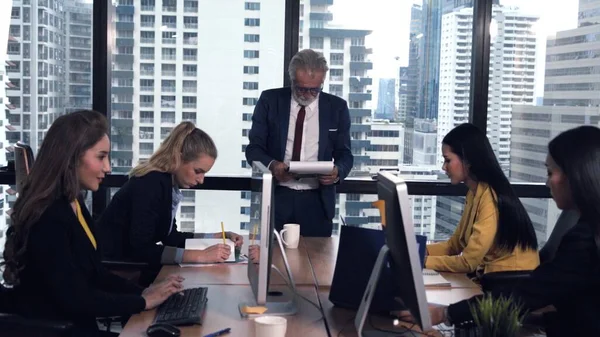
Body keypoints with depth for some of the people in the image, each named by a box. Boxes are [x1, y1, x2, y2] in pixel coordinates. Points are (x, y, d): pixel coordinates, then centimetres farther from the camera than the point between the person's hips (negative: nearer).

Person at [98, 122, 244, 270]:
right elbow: (141, 249, -27)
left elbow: (169, 236, 13)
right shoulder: (151, 184, -20)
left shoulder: (166, 181, 4)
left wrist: (218, 237, 5)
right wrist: (201, 256, -29)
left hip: (130, 265, 8)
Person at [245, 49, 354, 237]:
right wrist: (271, 165, -21)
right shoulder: (270, 100, 1)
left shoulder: (337, 107, 3)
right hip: (275, 198, 0)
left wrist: (338, 171, -16)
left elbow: (344, 153, 6)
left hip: (317, 202, 1)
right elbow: (254, 148, 1)